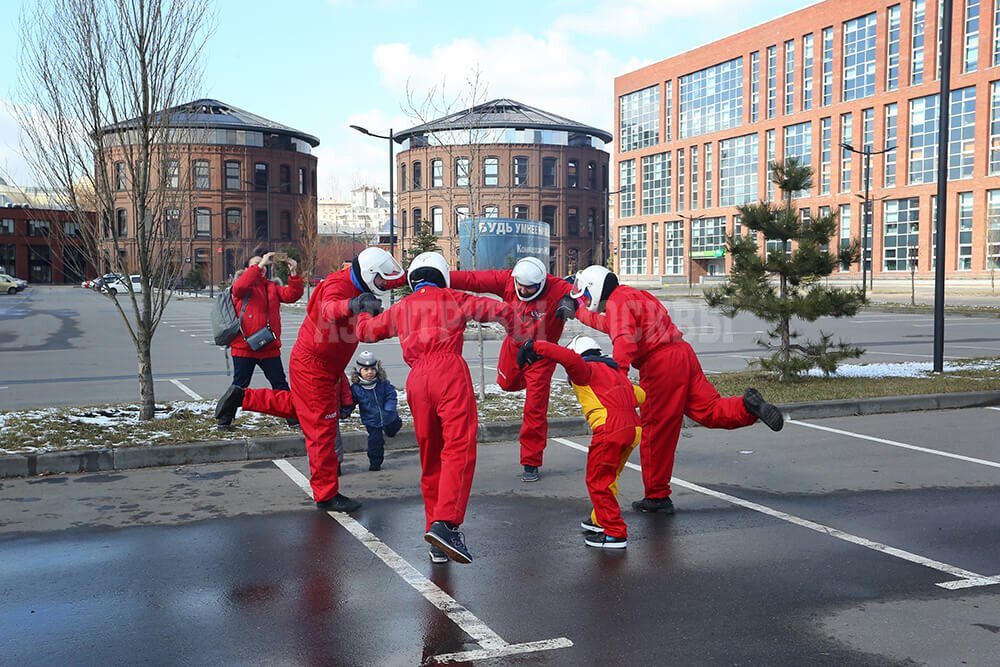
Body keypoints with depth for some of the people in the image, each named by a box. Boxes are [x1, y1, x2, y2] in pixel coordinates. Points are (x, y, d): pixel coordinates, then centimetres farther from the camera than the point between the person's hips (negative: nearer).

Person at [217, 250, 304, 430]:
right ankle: (224, 420, 16)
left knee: (280, 384, 9)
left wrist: (294, 274, -14)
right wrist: (260, 264, -29)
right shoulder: (242, 286, 0)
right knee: (239, 386, 4)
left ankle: (293, 418, 15)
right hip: (244, 347, -4)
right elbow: (241, 285, -25)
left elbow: (292, 295, 0)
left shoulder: (272, 287, 13)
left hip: (270, 348, 4)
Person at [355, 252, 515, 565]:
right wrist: (512, 329, 34)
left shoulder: (401, 308, 26)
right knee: (459, 450, -11)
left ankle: (434, 529, 13)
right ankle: (445, 523, -27)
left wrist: (363, 312, 59)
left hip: (416, 379, 4)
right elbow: (499, 310, 13)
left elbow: (365, 331, 37)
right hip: (449, 370, -4)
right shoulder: (452, 299, 18)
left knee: (430, 459, 11)